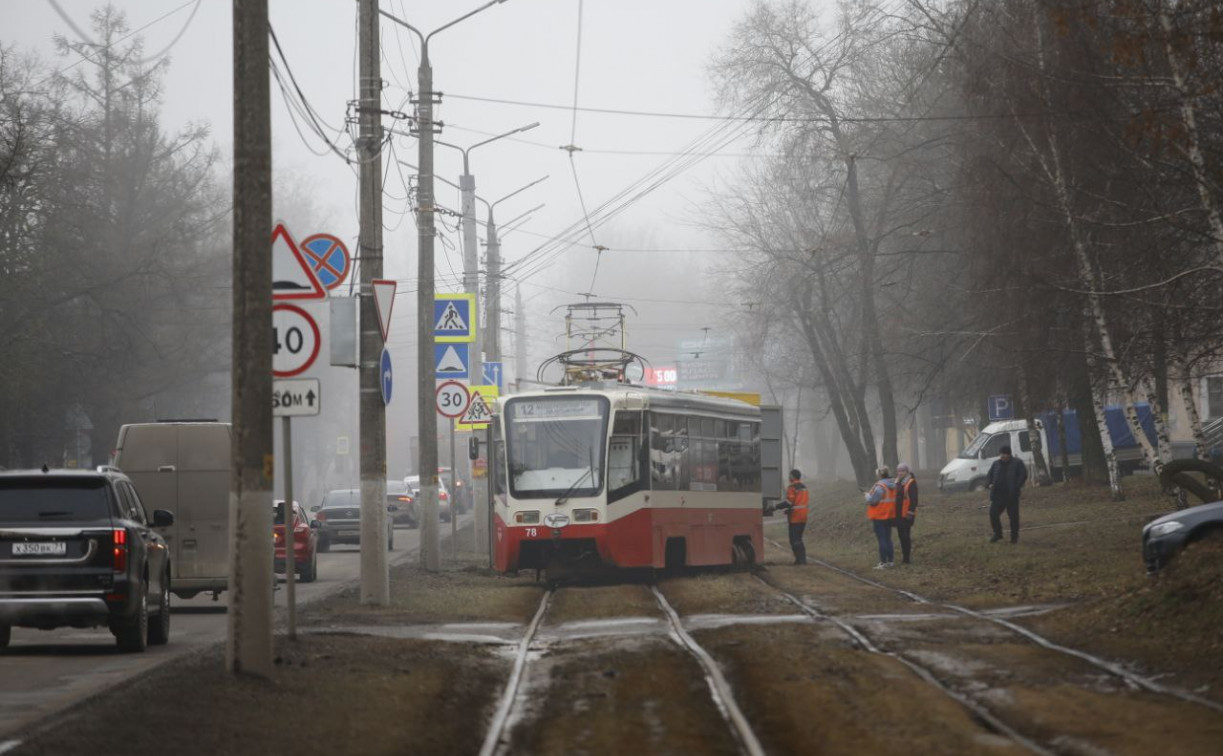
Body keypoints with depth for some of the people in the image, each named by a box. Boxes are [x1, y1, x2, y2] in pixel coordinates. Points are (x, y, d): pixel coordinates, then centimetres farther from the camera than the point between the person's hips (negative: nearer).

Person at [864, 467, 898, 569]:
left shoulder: (879, 487, -21)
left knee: (881, 539, -2)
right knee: (888, 539, 16)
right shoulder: (893, 486, 5)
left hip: (879, 517, -8)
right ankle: (891, 561, 19)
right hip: (890, 516, 8)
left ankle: (883, 562, -2)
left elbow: (872, 500, -22)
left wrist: (867, 495, 0)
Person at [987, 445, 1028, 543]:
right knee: (993, 514, -2)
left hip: (1011, 495, -4)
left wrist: (1016, 487, -15)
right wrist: (990, 484, 6)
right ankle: (997, 534, 13)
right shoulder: (996, 463, 16)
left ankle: (1014, 536, 11)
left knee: (1013, 516, 0)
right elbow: (990, 475, 25)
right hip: (997, 494, 4)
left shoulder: (1017, 463, 1)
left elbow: (1023, 475, -5)